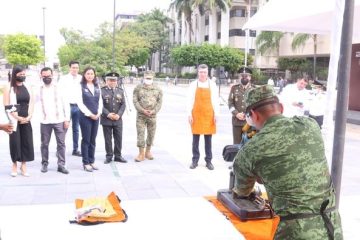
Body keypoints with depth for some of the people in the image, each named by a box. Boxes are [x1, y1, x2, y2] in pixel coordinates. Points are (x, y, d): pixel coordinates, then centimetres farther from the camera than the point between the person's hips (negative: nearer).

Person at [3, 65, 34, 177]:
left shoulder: (28, 87, 10)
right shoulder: (9, 88, -3)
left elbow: (31, 103, 8)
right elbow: (7, 105, -9)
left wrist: (29, 116, -5)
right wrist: (18, 117, -13)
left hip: (26, 120, 4)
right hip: (14, 120, -4)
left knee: (27, 142, 4)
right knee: (15, 142, 0)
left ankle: (23, 165, 15)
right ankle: (14, 165, 15)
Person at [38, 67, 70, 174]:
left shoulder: (59, 87, -1)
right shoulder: (39, 89, 3)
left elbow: (66, 103, 0)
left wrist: (67, 119, -5)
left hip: (59, 120, -1)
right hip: (45, 121, 1)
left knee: (61, 143, 0)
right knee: (44, 144, 9)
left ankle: (61, 165, 7)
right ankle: (44, 163, 22)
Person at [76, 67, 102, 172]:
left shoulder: (97, 86, 11)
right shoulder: (81, 86, -3)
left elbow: (100, 101, 10)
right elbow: (80, 103, -9)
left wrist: (98, 113, -4)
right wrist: (89, 114, -12)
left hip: (96, 117, 5)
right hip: (85, 116, -5)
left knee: (93, 140, 9)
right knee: (86, 140, 0)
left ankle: (92, 161, 17)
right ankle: (86, 163, 6)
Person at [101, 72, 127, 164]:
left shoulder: (120, 91, 9)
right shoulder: (102, 91, -2)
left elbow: (123, 104, 5)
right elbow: (100, 105, -8)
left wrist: (119, 114, -9)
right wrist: (108, 114, -17)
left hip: (118, 119, 3)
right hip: (106, 119, -3)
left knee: (118, 138, 6)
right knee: (108, 139, 5)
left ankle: (118, 156, 17)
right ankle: (109, 156, 15)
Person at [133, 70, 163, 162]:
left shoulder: (157, 89, 6)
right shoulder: (138, 88, 1)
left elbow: (160, 102, 3)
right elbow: (135, 101, -3)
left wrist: (153, 111, -11)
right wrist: (143, 110, -14)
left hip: (152, 115, 2)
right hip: (140, 115, -2)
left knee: (151, 134, 9)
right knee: (140, 134, -3)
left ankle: (148, 151, 25)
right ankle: (141, 154, 4)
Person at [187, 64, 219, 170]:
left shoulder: (212, 84, 3)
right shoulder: (193, 85, 1)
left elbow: (215, 100, 4)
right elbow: (190, 100, 1)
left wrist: (216, 114, 0)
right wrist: (189, 114, -4)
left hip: (208, 114, 0)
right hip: (196, 114, 0)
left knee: (208, 139, 5)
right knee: (195, 138, 5)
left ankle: (208, 160, 13)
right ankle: (195, 160, 13)